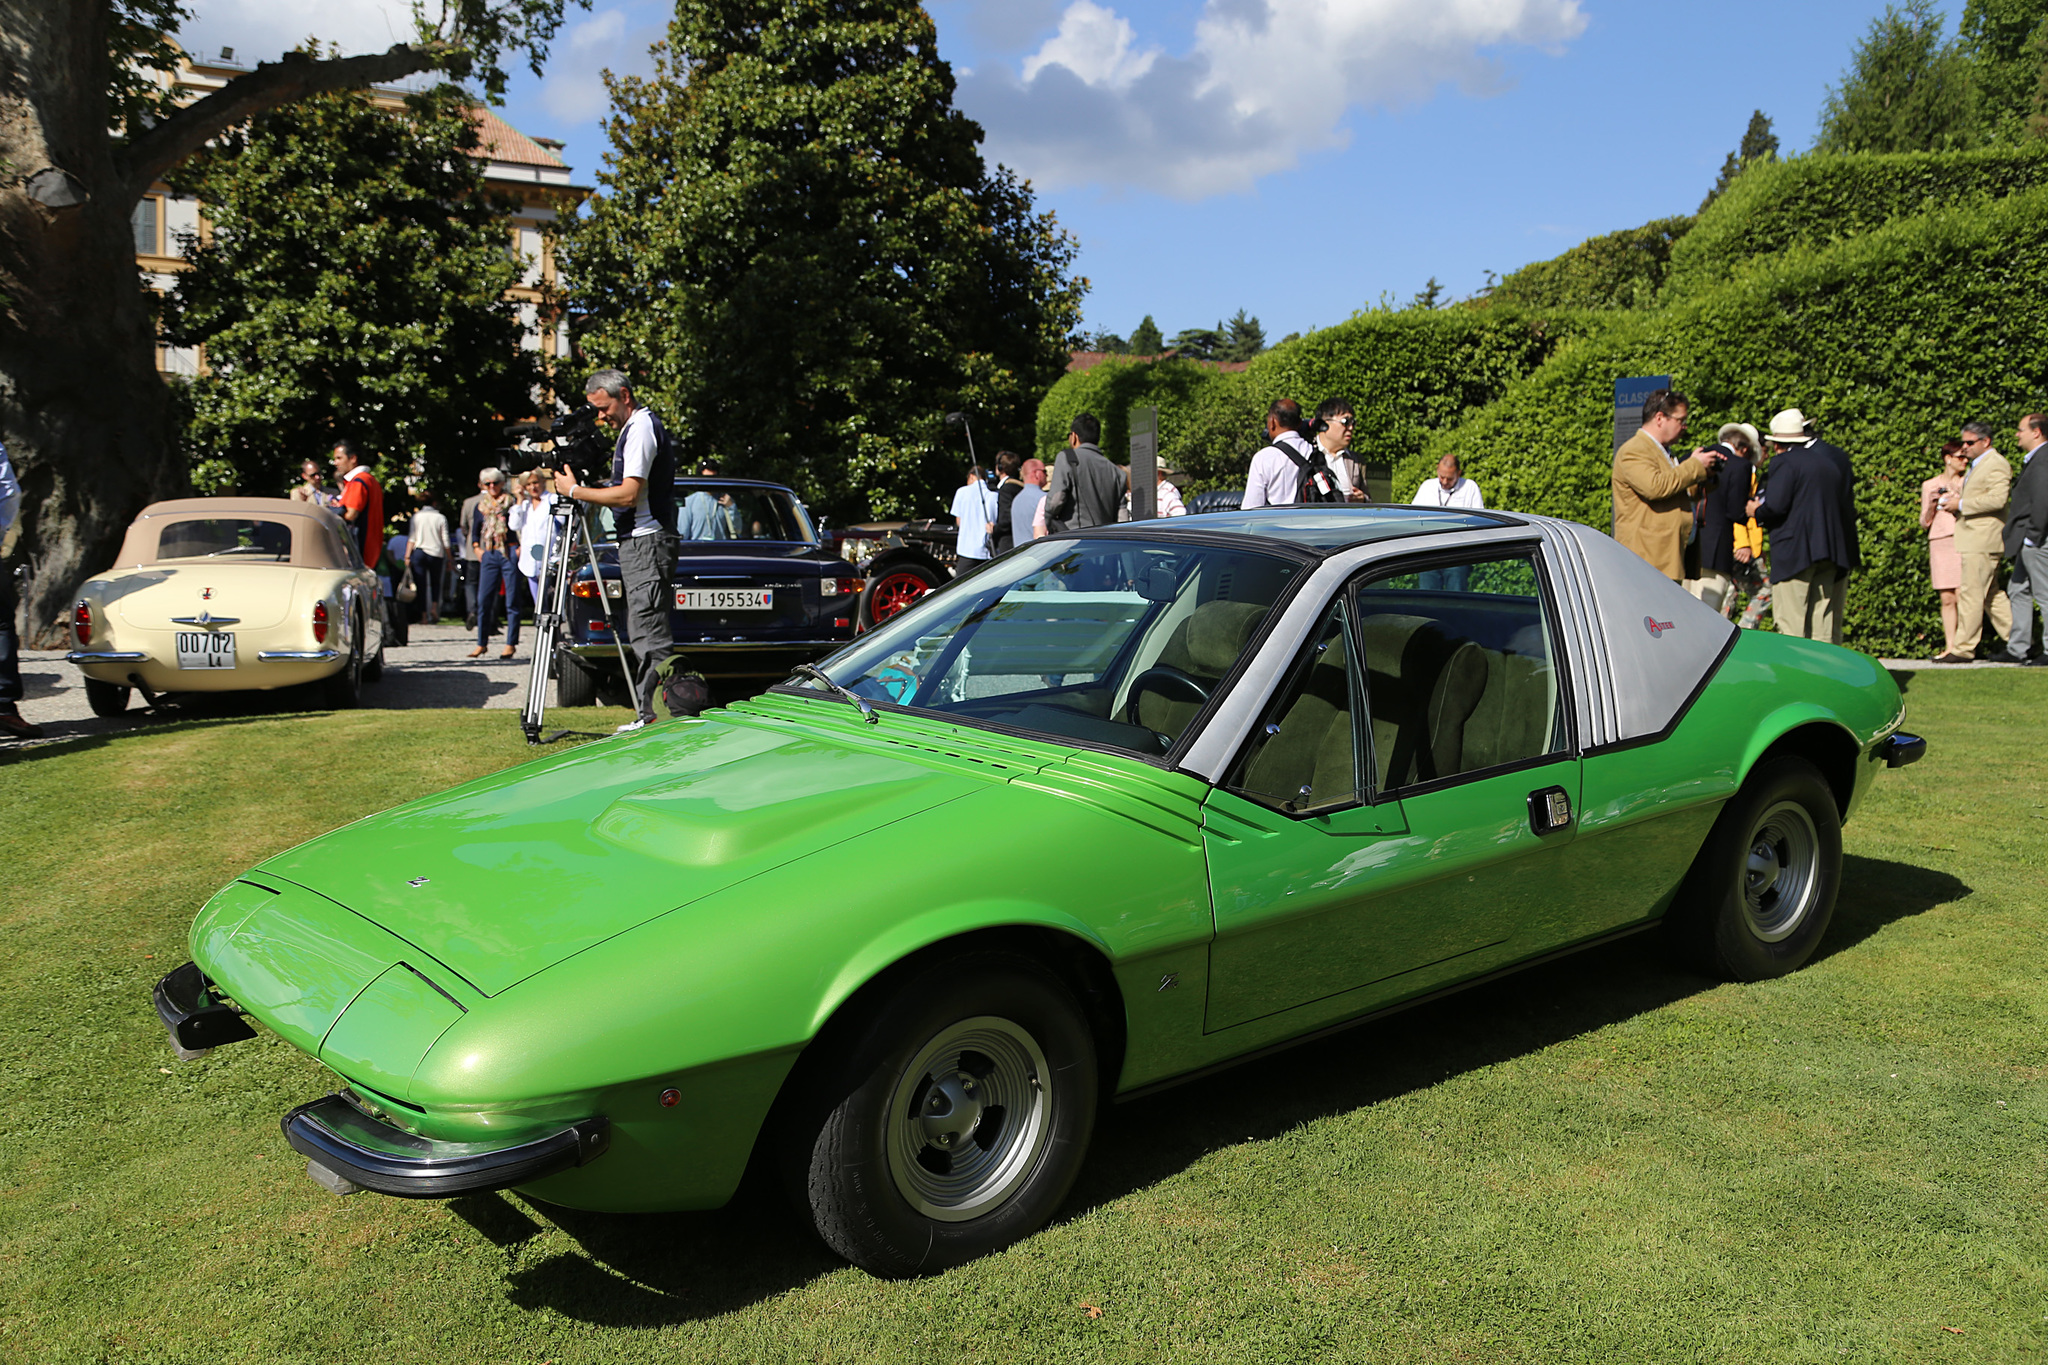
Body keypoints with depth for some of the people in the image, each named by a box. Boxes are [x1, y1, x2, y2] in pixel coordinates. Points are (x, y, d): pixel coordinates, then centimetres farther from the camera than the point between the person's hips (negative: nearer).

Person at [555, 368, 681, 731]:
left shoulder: (641, 428, -12)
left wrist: (576, 491, -11)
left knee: (650, 634, -12)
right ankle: (650, 714, 13)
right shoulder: (636, 426, 20)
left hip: (646, 543, -11)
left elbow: (629, 494, -20)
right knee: (643, 633, 10)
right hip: (637, 543, 11)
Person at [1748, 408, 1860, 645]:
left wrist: (1756, 511, 1)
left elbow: (1775, 506, -18)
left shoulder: (1786, 462, -11)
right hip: (1835, 551, 7)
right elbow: (1849, 503, 18)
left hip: (1795, 551, -7)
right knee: (1825, 629, 9)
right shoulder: (1838, 459, 13)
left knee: (1791, 627, -3)